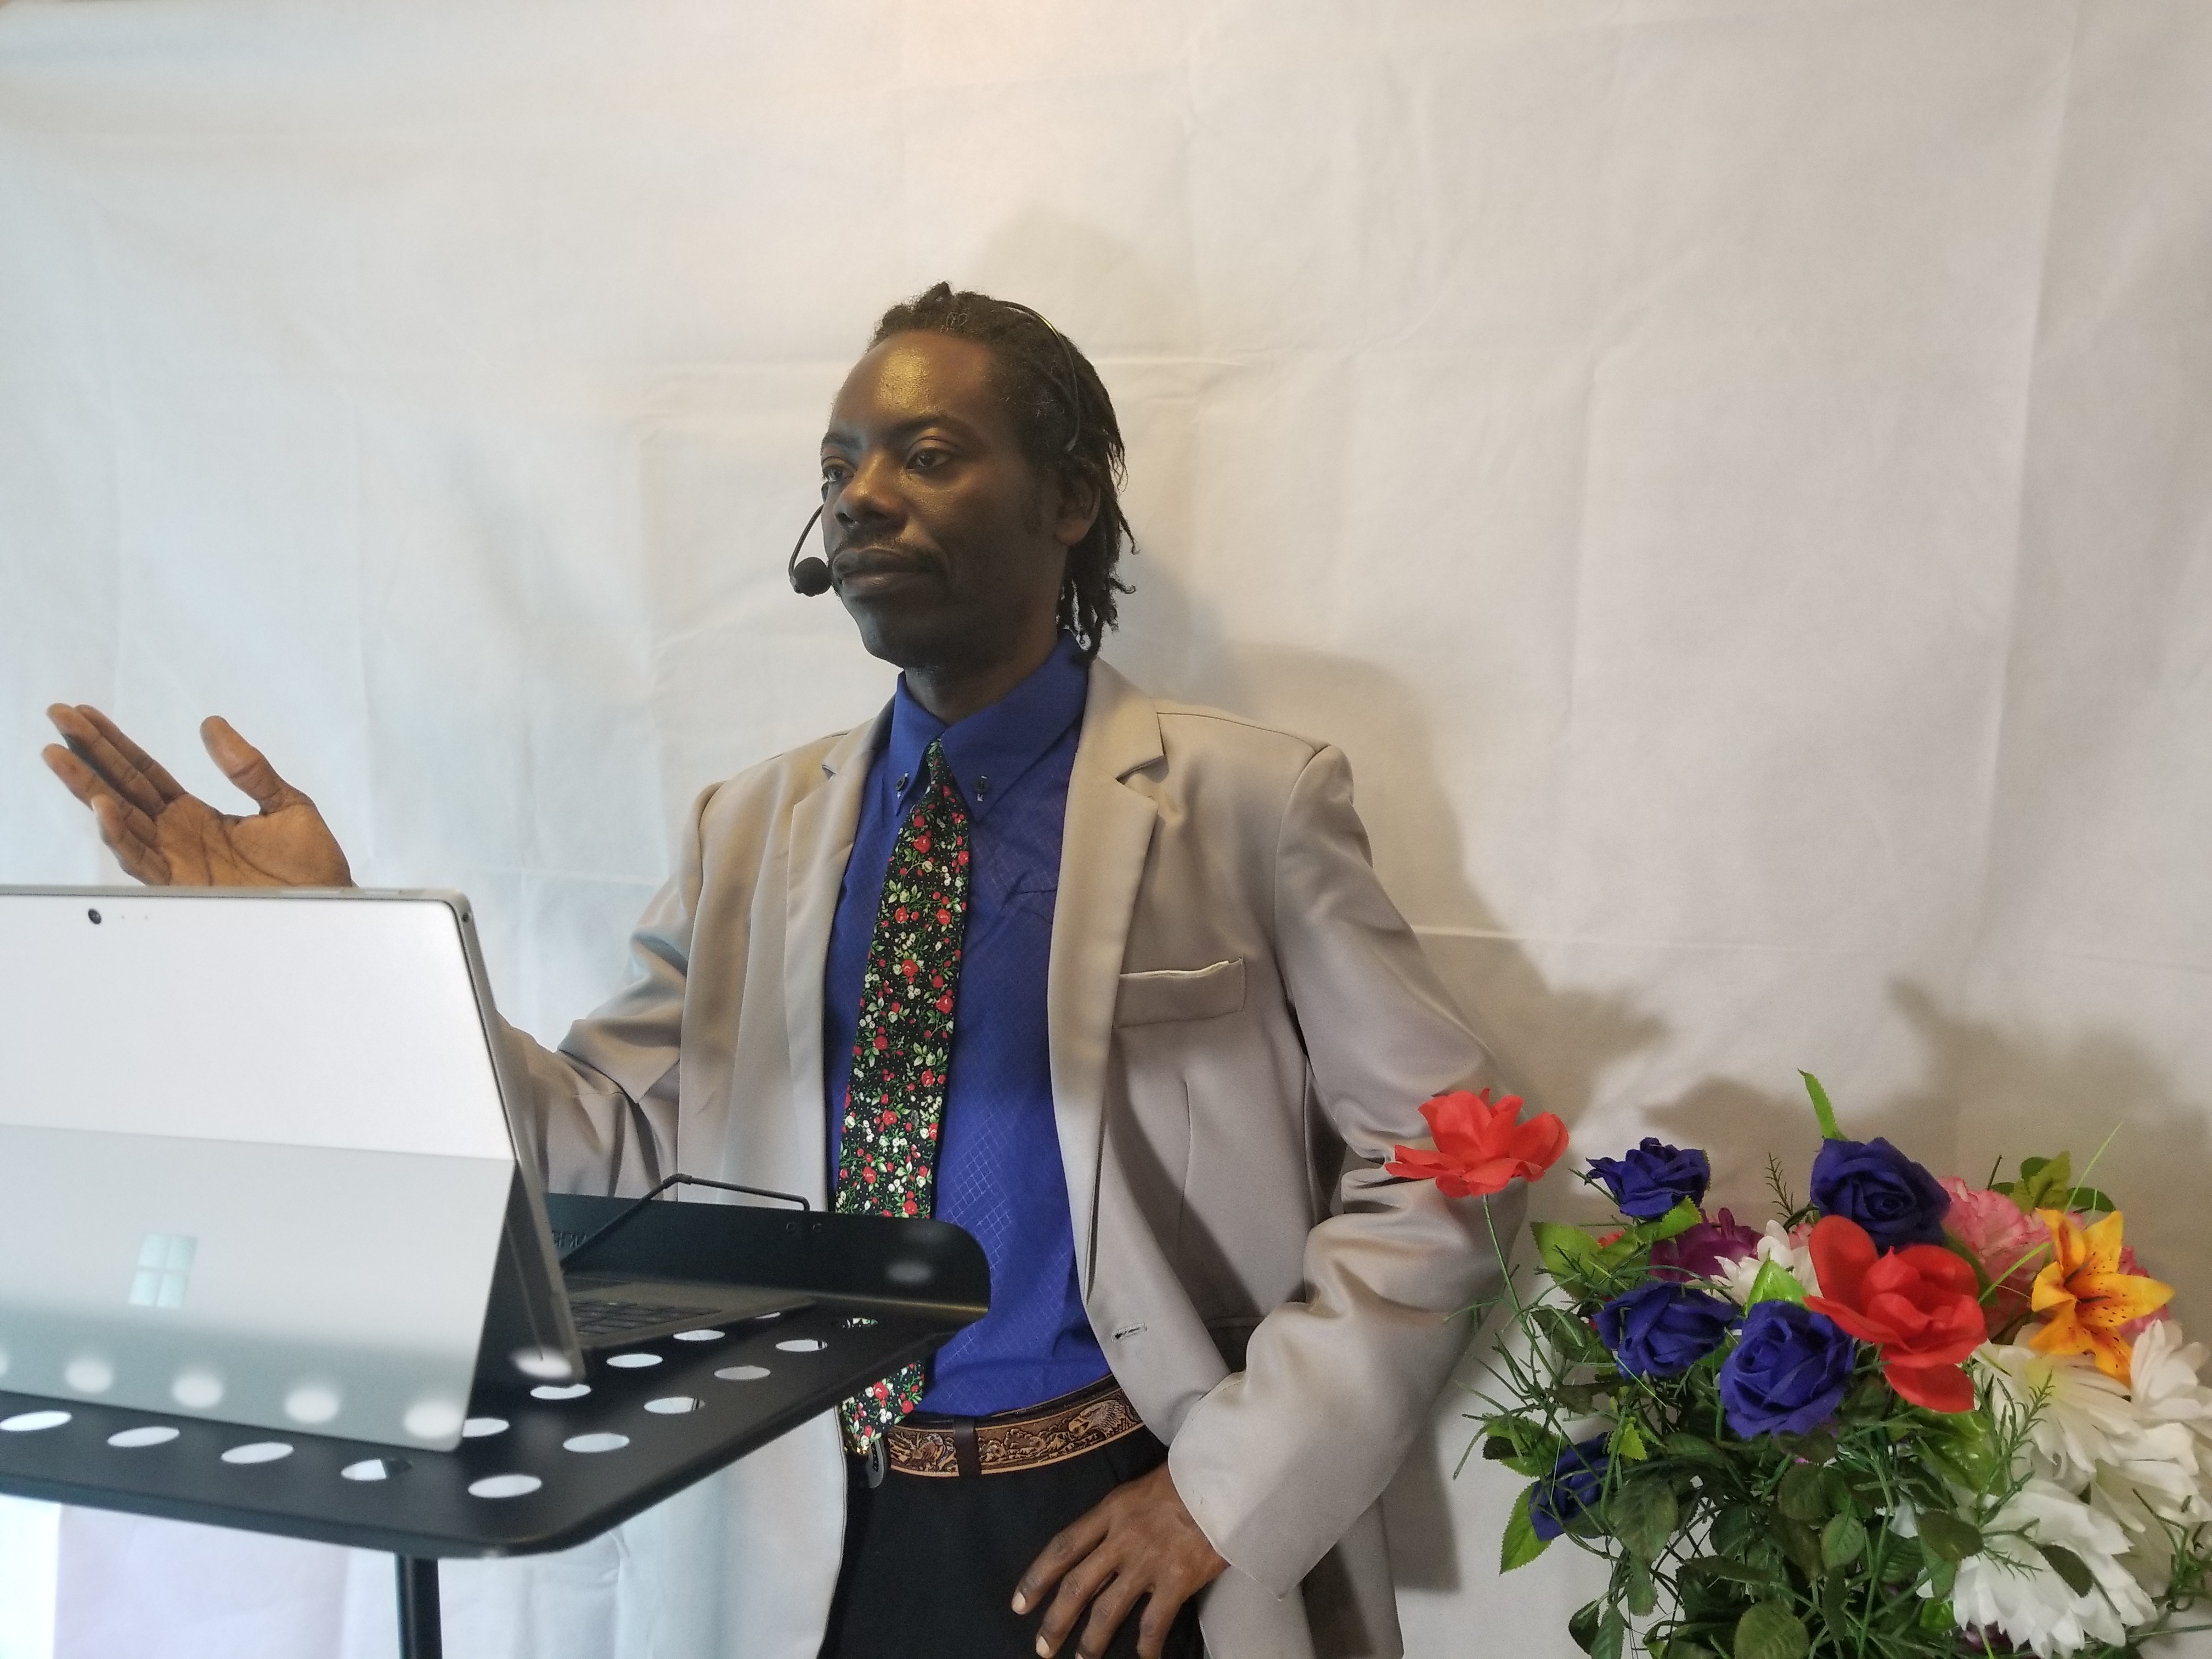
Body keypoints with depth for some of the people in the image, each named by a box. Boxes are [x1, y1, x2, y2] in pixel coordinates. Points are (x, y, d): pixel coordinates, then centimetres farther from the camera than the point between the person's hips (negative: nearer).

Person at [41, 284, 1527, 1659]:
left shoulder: (1248, 800, -8)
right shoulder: (755, 829, 5)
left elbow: (1445, 1161, -8)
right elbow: (604, 1143, 1)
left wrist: (1227, 1485, -13)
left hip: (1123, 1539, -3)